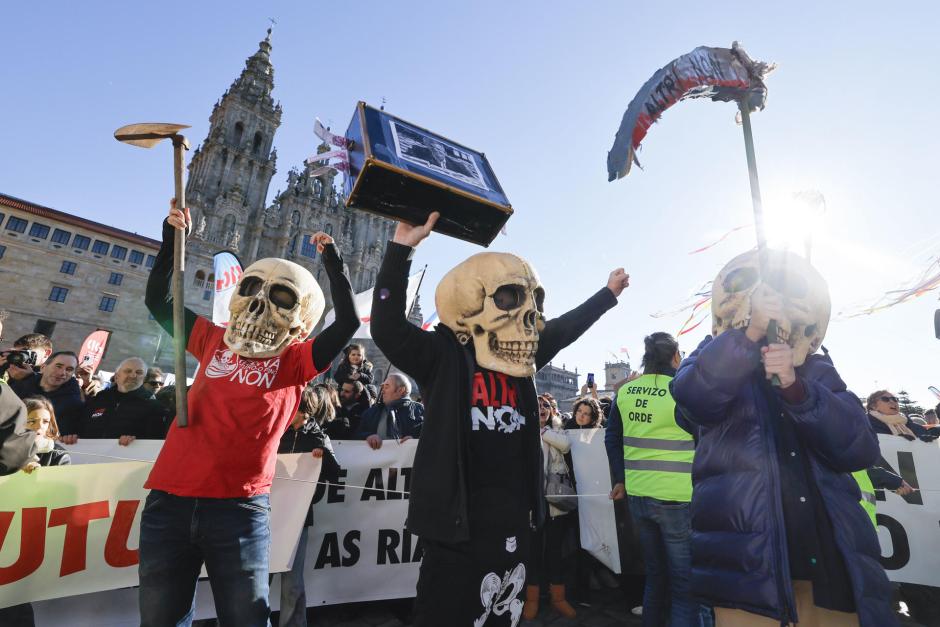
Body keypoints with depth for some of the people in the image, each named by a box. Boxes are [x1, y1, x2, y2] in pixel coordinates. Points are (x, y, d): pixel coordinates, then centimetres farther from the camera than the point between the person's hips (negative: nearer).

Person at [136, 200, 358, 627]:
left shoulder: (295, 361, 0)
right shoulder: (215, 341, 11)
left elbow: (348, 323, -10)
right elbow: (158, 300, 18)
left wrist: (332, 263, -8)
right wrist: (172, 239, 9)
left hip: (240, 505, -3)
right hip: (170, 497, 4)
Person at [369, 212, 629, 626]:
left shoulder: (519, 358, 7)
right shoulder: (444, 354, -11)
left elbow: (563, 330, 21)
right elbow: (388, 330, -23)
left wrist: (608, 293, 32)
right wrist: (401, 249, -27)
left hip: (513, 517, 7)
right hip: (459, 521, -7)